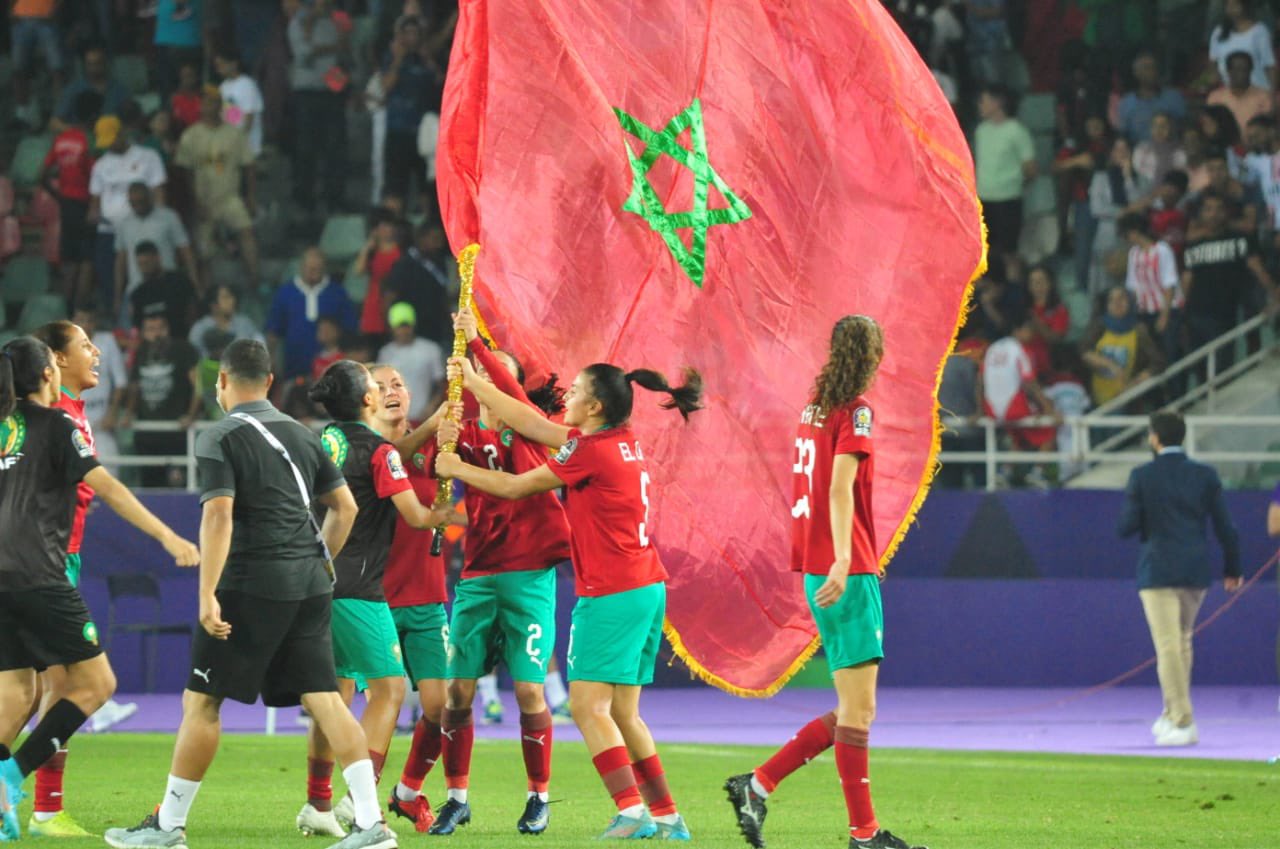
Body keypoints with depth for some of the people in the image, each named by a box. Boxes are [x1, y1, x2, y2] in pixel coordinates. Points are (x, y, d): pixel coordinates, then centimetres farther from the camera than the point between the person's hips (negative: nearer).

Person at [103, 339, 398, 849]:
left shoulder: (220, 439, -5)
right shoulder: (301, 435, 15)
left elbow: (218, 516, -16)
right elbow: (345, 507, 17)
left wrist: (208, 595, -19)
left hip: (253, 583, -6)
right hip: (309, 585, 6)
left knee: (202, 701, 2)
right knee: (323, 698, 3)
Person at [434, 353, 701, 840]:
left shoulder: (590, 450, -13)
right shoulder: (622, 442, 12)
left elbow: (513, 487, -4)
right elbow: (532, 424, 21)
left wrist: (457, 469, 11)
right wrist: (474, 383, 26)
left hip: (612, 594, -9)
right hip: (647, 587, 9)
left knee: (588, 706, -11)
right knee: (622, 714, 12)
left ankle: (633, 813, -20)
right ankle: (667, 817, 11)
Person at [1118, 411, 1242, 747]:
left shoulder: (1142, 477, -6)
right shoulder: (1205, 476, 1)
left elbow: (1126, 527, -6)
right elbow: (1224, 526, 1)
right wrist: (1232, 568, 11)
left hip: (1158, 571, -4)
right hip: (1197, 572, 4)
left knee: (1169, 647, -6)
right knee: (1182, 640, 21)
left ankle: (1183, 723, -13)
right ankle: (1172, 713, 27)